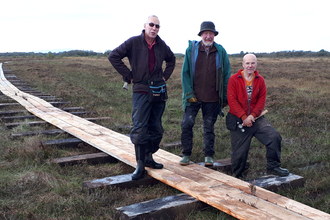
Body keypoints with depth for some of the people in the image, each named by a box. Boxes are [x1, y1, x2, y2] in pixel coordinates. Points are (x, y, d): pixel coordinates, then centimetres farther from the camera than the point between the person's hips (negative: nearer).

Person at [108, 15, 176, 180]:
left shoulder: (161, 45, 8)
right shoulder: (133, 42, -6)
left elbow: (171, 60, 27)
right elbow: (113, 56, -7)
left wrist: (165, 76, 12)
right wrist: (129, 76, -9)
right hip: (141, 92, -5)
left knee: (156, 129, 10)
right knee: (140, 128, -7)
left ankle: (148, 158, 26)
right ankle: (140, 165, 2)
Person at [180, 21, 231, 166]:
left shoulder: (221, 52, 3)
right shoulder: (191, 49, 1)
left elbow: (226, 75, 6)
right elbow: (185, 72, 1)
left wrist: (225, 97, 3)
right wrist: (188, 93, -8)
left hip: (212, 98, 0)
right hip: (193, 96, 0)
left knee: (209, 127, 9)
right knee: (186, 124, -4)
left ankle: (209, 156, 20)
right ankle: (186, 154, 11)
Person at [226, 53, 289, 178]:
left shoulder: (260, 80, 6)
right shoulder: (234, 79, -5)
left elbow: (262, 99, 1)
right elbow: (232, 101, -11)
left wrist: (253, 115, -13)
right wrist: (244, 117, -17)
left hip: (255, 118, 3)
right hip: (238, 120, -3)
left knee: (274, 137, -9)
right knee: (239, 151, 0)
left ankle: (273, 167, 9)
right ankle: (237, 177, 22)